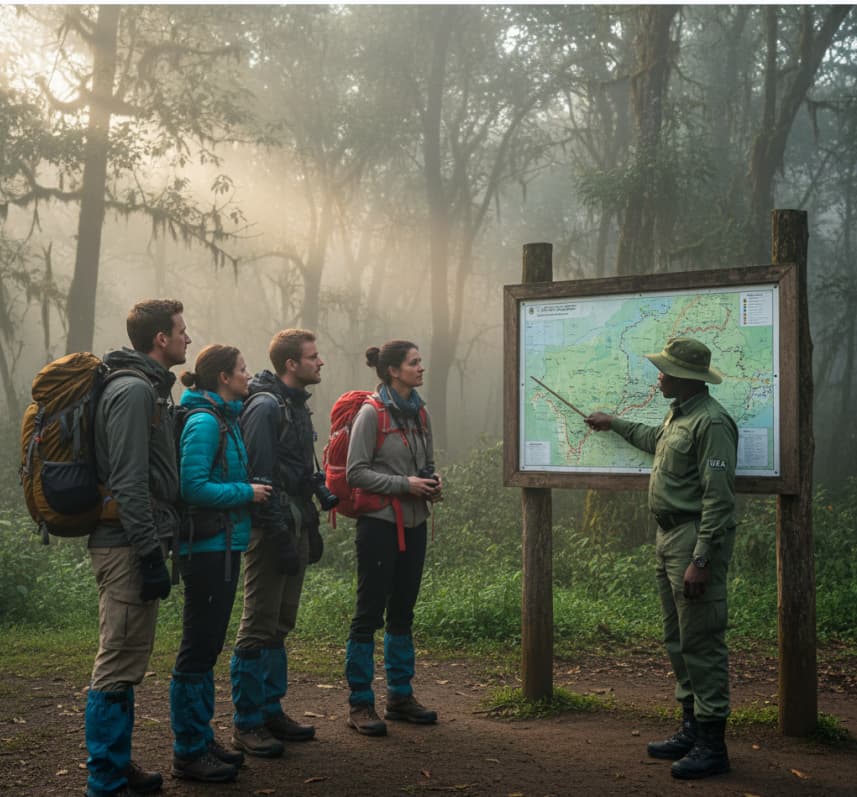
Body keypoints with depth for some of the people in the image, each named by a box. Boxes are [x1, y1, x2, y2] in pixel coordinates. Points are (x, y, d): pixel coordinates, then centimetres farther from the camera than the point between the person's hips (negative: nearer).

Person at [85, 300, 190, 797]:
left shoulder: (149, 389, 18)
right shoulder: (134, 390, -14)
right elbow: (128, 481, -21)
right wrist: (149, 551, -21)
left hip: (132, 544, 11)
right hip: (127, 546, -11)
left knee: (125, 661, 16)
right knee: (120, 663, -5)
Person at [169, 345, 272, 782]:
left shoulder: (225, 418, 14)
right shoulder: (204, 422, -15)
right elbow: (193, 487, -21)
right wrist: (246, 492, -15)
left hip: (223, 547, 10)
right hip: (206, 547, -10)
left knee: (207, 646, 16)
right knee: (198, 648, -2)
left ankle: (201, 740, 26)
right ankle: (188, 753, 8)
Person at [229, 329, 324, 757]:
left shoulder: (296, 405, 16)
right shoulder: (265, 406, -14)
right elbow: (260, 478, -19)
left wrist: (311, 527, 20)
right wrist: (279, 537, -21)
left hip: (293, 528, 10)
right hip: (272, 531, -10)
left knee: (280, 625, 15)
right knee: (258, 628, -3)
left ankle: (271, 710, 25)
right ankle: (246, 725, 5)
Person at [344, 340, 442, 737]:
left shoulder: (419, 412, 10)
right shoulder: (372, 413, -11)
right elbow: (355, 472, -13)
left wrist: (433, 482, 0)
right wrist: (405, 484, -18)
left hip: (413, 524, 7)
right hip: (379, 523, -7)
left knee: (402, 612, 14)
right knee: (369, 614, -2)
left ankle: (400, 696, 24)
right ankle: (360, 704, 7)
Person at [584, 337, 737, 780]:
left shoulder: (711, 422, -18)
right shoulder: (678, 415, 14)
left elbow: (719, 500, -22)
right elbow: (655, 440, 39)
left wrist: (701, 561, -25)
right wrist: (614, 424, 50)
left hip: (695, 540, -10)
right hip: (668, 539, 10)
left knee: (702, 645, -5)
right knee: (678, 642, 16)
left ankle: (711, 745, 2)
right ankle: (691, 729, 26)